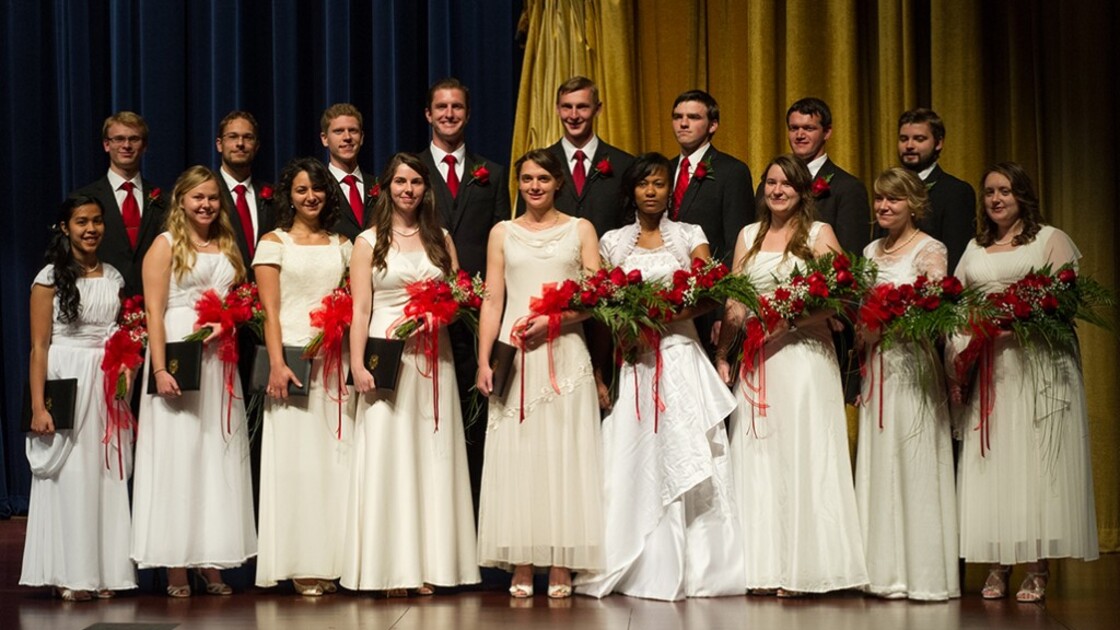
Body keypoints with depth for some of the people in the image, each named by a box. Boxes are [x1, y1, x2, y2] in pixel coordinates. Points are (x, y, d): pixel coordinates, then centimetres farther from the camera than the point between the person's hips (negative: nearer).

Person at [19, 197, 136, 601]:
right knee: (69, 475, -3)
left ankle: (106, 571, 9)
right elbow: (39, 346, -5)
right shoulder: (51, 278, -2)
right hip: (66, 381, -4)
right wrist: (38, 406, -13)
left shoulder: (113, 277, 12)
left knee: (108, 476, 3)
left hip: (108, 385, 4)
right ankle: (70, 575, 3)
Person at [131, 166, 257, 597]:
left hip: (218, 360, 5)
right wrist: (159, 369, -16)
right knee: (178, 452, -4)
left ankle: (211, 563, 9)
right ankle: (176, 567, -1)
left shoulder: (227, 246, 15)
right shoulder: (166, 245, 0)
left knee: (219, 455, 4)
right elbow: (153, 311, -8)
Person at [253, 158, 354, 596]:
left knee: (335, 456, 1)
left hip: (335, 361, 4)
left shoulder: (341, 244, 15)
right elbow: (270, 310, -3)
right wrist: (276, 364, -14)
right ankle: (300, 565, -1)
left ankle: (329, 560, 7)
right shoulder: (275, 242, 4)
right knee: (296, 457, -4)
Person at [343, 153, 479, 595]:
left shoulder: (441, 239, 14)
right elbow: (360, 310, -1)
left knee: (432, 455, 1)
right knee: (387, 456, -4)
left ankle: (429, 566, 5)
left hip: (433, 360, 3)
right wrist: (357, 366, -10)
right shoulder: (369, 242, 5)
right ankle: (393, 568, -2)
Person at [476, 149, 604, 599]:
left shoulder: (580, 230, 9)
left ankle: (561, 569, 0)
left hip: (564, 354, -1)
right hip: (514, 355, 1)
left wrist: (553, 319, -14)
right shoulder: (503, 233, 12)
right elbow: (492, 301, 7)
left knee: (564, 454, -2)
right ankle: (521, 569, 0)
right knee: (516, 455, -2)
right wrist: (484, 361, -2)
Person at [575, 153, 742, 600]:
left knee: (685, 460, -4)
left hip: (681, 357, -1)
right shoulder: (613, 242, 12)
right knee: (635, 460, -3)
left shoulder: (690, 236, 8)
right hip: (632, 362, 1)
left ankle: (690, 568, 1)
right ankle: (641, 568, 1)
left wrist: (664, 316, -16)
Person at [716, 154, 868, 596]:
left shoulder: (819, 233, 3)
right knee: (756, 457, 2)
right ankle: (764, 566, 6)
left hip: (802, 355, -4)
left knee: (801, 455, -5)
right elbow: (733, 302, 12)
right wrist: (721, 354, 1)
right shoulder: (748, 236, 16)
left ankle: (801, 566, -2)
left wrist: (788, 323, -18)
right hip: (753, 358, 4)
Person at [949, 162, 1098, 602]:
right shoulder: (975, 249, 19)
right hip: (986, 367, 4)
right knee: (990, 461, -1)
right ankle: (998, 566, 2)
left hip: (1038, 364, -4)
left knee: (1037, 459, -7)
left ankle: (1038, 569, -5)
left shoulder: (1050, 239, 6)